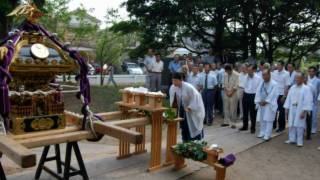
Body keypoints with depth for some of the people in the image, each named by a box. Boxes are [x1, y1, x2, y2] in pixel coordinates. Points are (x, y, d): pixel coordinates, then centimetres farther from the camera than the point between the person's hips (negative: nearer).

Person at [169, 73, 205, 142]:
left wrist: (189, 108, -27)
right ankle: (186, 142, 19)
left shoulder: (188, 87, -28)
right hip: (182, 109, 6)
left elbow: (194, 98, -22)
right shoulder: (172, 88, -11)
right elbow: (172, 100, -3)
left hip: (193, 108, -5)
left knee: (193, 126, -1)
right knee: (184, 126, 8)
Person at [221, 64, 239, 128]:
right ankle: (226, 122, 16)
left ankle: (233, 123, 4)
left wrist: (231, 92, -14)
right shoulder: (225, 75, 7)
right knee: (226, 108, 8)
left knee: (233, 109, -2)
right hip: (226, 94, 5)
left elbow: (236, 85, -11)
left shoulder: (236, 75, -8)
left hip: (233, 94, -5)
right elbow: (223, 84, 9)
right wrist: (226, 91, -4)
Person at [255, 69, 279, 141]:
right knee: (262, 119, 11)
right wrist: (259, 102, -5)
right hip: (262, 104, 6)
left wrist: (266, 102, -13)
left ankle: (267, 135, 1)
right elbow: (258, 93, 5)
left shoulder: (274, 84, -12)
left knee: (268, 120, -4)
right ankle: (262, 133, 22)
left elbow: (272, 95, -15)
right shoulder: (261, 83, 7)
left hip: (270, 105, -6)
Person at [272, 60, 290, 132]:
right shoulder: (274, 72, 3)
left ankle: (281, 127, 18)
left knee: (281, 111, 6)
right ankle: (273, 125, 24)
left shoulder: (286, 74, -9)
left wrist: (284, 96, -13)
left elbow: (287, 86, -10)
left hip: (281, 95, -4)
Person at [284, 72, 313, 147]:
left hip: (300, 110, -4)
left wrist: (304, 112, -14)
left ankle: (300, 141, 12)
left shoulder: (306, 89, -9)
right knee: (291, 125, 10)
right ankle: (292, 139, 24)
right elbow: (288, 99, 9)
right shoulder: (292, 88, 5)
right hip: (292, 109, 5)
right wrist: (286, 109, 7)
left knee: (299, 125, 1)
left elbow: (308, 101, -11)